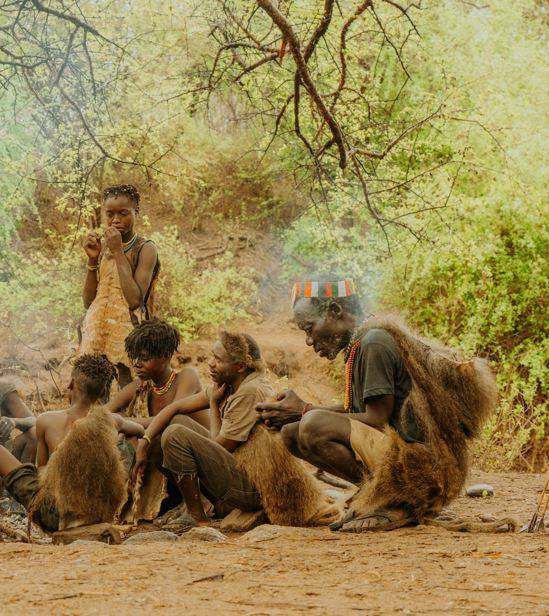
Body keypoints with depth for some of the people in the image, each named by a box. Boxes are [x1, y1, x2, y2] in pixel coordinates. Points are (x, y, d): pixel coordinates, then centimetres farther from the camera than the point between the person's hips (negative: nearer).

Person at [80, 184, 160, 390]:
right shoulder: (102, 247, 10)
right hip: (97, 332, 5)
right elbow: (88, 301, 8)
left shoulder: (145, 249, -4)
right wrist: (93, 259, -3)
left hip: (128, 334, -5)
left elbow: (135, 300, -19)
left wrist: (118, 252, -15)